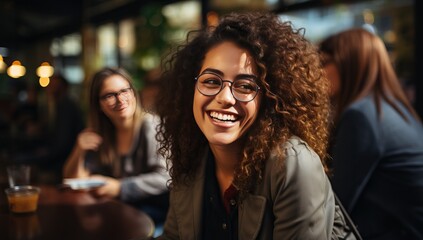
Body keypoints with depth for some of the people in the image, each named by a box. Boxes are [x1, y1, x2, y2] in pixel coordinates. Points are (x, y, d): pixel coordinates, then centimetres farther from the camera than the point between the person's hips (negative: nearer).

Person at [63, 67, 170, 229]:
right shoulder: (97, 135, 6)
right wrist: (79, 151, -11)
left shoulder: (152, 126, -10)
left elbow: (165, 177, -20)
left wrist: (119, 187, -23)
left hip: (155, 207, -5)